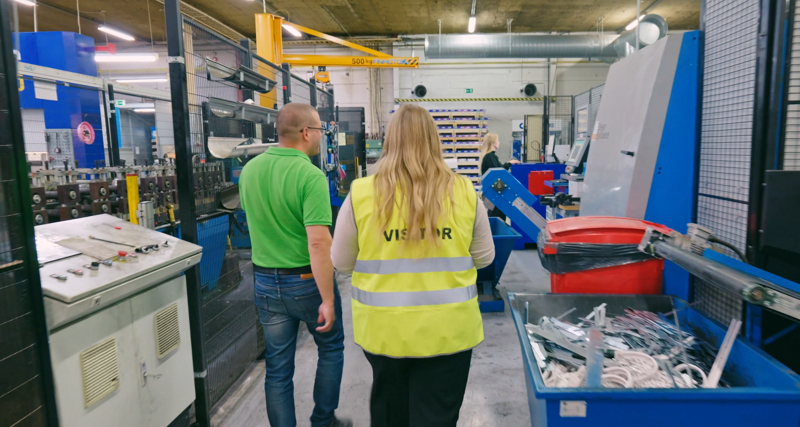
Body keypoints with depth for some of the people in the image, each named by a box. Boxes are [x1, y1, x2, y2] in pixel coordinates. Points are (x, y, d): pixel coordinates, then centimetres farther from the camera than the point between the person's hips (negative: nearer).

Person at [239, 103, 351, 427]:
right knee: (331, 348, 21)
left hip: (265, 281, 5)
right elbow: (318, 243, -27)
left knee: (277, 367, 15)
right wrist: (328, 300, -22)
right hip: (306, 281, -5)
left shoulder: (249, 170, 0)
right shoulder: (310, 175, -22)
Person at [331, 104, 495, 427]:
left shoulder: (361, 194, -11)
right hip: (447, 330, 0)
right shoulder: (463, 192, -9)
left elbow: (341, 264, 0)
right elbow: (484, 257, 4)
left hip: (383, 329, 1)